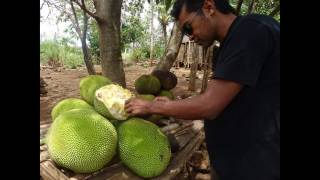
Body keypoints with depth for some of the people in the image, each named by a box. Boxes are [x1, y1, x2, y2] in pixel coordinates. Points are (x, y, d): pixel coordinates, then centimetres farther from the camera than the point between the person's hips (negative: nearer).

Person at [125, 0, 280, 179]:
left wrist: (150, 106, -13)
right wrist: (171, 105, 2)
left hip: (255, 164, -8)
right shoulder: (231, 43, 8)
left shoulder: (251, 29, -21)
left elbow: (209, 106, -26)